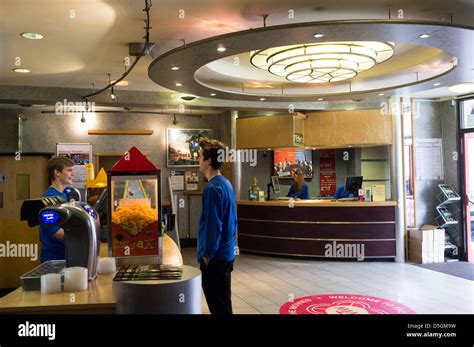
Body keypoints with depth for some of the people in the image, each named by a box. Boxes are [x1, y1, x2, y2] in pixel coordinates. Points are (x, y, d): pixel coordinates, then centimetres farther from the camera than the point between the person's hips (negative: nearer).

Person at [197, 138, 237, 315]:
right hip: (226, 254, 9)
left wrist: (207, 254, -13)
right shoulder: (226, 183, 9)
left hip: (215, 257, -9)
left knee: (220, 308, 2)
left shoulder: (212, 188, -19)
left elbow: (213, 225, -21)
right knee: (223, 304, 19)